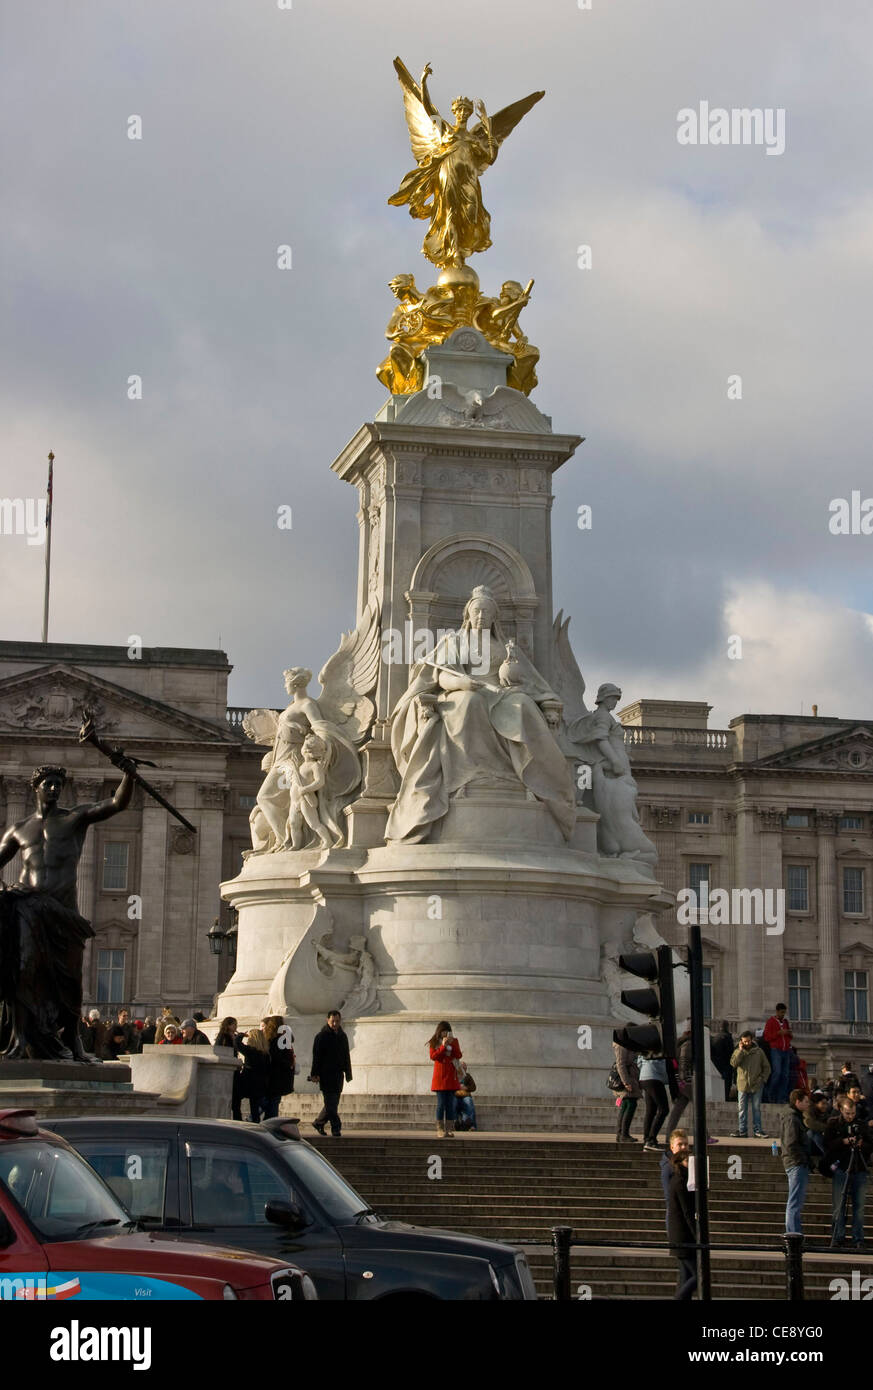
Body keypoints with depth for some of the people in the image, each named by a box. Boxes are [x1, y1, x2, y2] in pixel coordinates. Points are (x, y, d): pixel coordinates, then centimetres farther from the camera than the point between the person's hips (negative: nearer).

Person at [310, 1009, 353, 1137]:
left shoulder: (342, 1036, 14)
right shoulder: (321, 1036, -5)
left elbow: (346, 1057, 20)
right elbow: (316, 1057, -9)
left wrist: (348, 1073, 16)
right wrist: (315, 1074, -15)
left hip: (338, 1075, 6)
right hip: (326, 1074, -6)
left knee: (333, 1103, 10)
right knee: (331, 1103, -10)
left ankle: (318, 1122, 25)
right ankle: (336, 1128, -10)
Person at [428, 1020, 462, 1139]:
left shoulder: (454, 1041, 10)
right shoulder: (434, 1042, 6)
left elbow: (459, 1055, 0)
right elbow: (433, 1056, -7)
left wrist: (451, 1044, -12)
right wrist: (443, 1046, -15)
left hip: (451, 1077, 2)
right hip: (440, 1078, -2)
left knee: (450, 1104, 1)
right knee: (441, 1103, -6)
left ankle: (449, 1129, 5)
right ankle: (440, 1130, -4)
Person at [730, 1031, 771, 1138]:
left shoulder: (758, 1051, 3)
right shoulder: (738, 1051, 5)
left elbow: (766, 1067, 8)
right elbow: (733, 1063, -13)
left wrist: (762, 1079, -2)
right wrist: (741, 1051, -15)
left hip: (756, 1086, 0)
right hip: (742, 1085, 1)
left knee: (756, 1109, 5)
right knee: (742, 1109, 4)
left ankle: (757, 1131, 9)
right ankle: (742, 1131, 10)